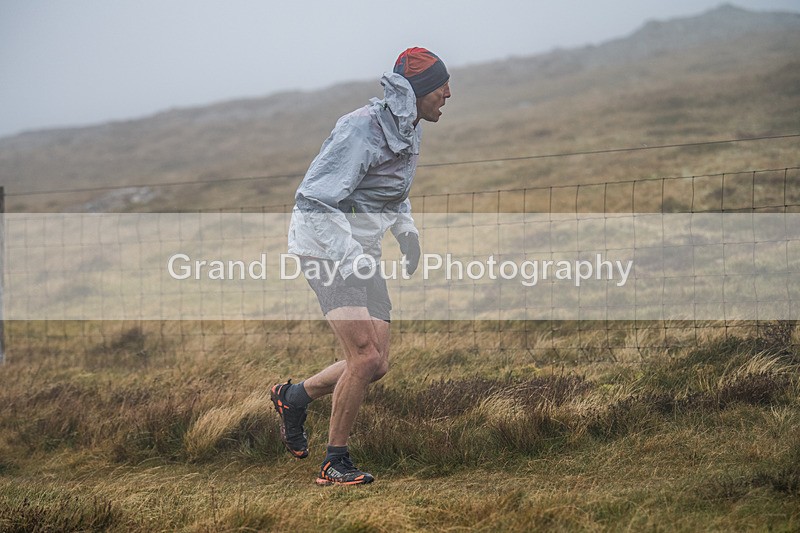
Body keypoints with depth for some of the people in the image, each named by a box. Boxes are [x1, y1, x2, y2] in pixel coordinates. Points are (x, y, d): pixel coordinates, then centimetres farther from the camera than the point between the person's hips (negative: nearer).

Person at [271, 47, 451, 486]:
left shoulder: (408, 131, 6)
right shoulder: (360, 131, -23)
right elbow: (314, 199, -24)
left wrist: (407, 230, 7)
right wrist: (348, 255, -31)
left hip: (360, 253, 9)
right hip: (325, 249, -9)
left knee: (376, 364, 4)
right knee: (365, 357, -18)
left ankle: (294, 397, 27)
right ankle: (335, 463, -4)